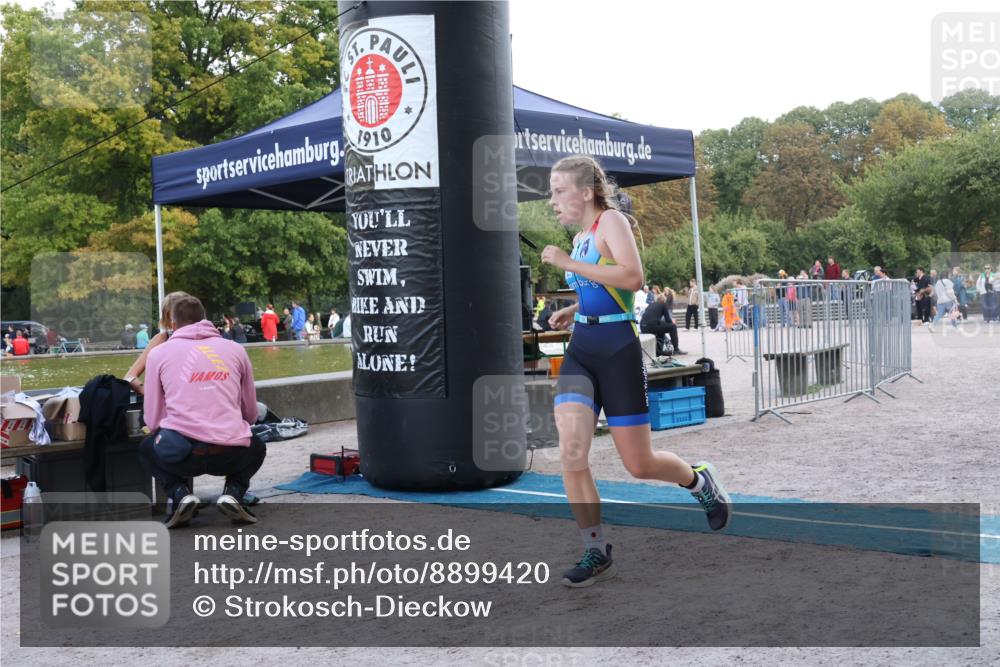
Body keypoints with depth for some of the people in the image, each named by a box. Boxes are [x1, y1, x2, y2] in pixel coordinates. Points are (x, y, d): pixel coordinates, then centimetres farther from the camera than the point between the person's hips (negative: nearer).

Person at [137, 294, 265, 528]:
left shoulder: (159, 352, 10)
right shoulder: (235, 349, 15)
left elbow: (152, 420, 11)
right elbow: (251, 414, 19)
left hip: (181, 451, -1)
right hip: (232, 454, 1)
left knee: (147, 449, 34)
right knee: (256, 449, 37)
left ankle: (179, 494, 6)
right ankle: (233, 492, 7)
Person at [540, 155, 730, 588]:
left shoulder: (610, 220, -9)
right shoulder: (580, 236, 15)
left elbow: (632, 278, -26)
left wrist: (568, 264, -22)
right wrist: (572, 311, 12)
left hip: (618, 349, -7)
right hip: (580, 349, 7)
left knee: (639, 464, 2)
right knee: (571, 452, -10)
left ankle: (699, 481, 35)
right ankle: (596, 554, 3)